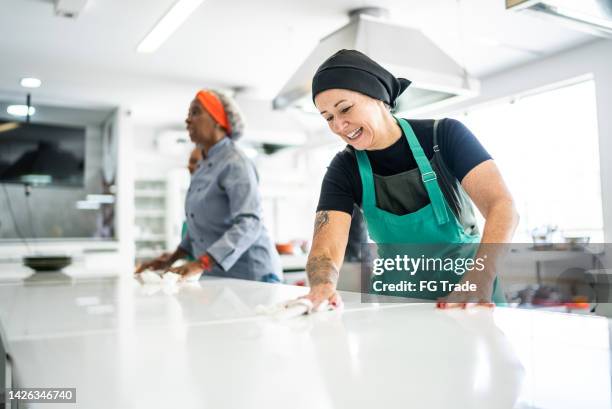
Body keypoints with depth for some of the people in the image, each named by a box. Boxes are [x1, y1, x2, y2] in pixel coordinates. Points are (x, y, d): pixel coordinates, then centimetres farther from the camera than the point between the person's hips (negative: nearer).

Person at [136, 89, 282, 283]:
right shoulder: (202, 167, 11)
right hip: (217, 277, 7)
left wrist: (202, 264, -32)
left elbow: (248, 223, -26)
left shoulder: (235, 163, -15)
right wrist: (174, 257, 11)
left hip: (250, 276, -7)